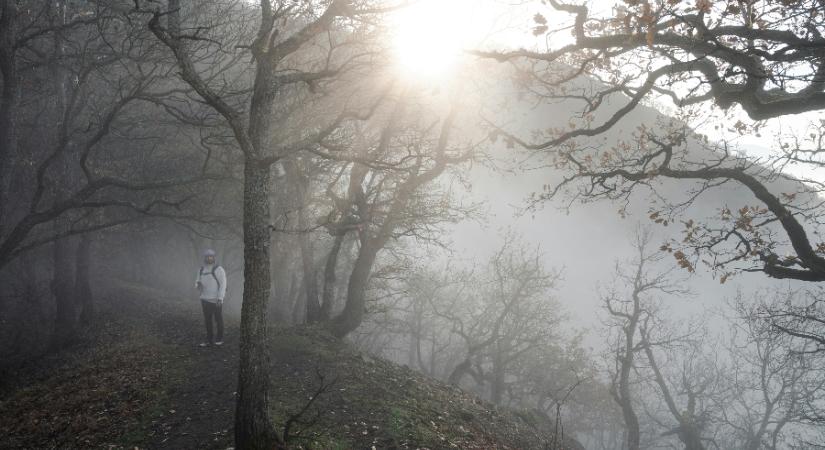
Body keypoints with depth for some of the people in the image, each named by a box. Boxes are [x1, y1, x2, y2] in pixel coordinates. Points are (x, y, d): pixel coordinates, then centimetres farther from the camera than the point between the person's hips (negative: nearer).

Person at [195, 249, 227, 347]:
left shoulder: (219, 269, -12)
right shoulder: (201, 270, 7)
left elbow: (223, 284, -15)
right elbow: (198, 283, 14)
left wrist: (220, 299, -22)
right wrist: (198, 284, -12)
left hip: (216, 300, -6)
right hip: (205, 299, 6)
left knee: (218, 319, 5)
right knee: (207, 320, 8)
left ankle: (220, 339, 19)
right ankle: (209, 340, 15)